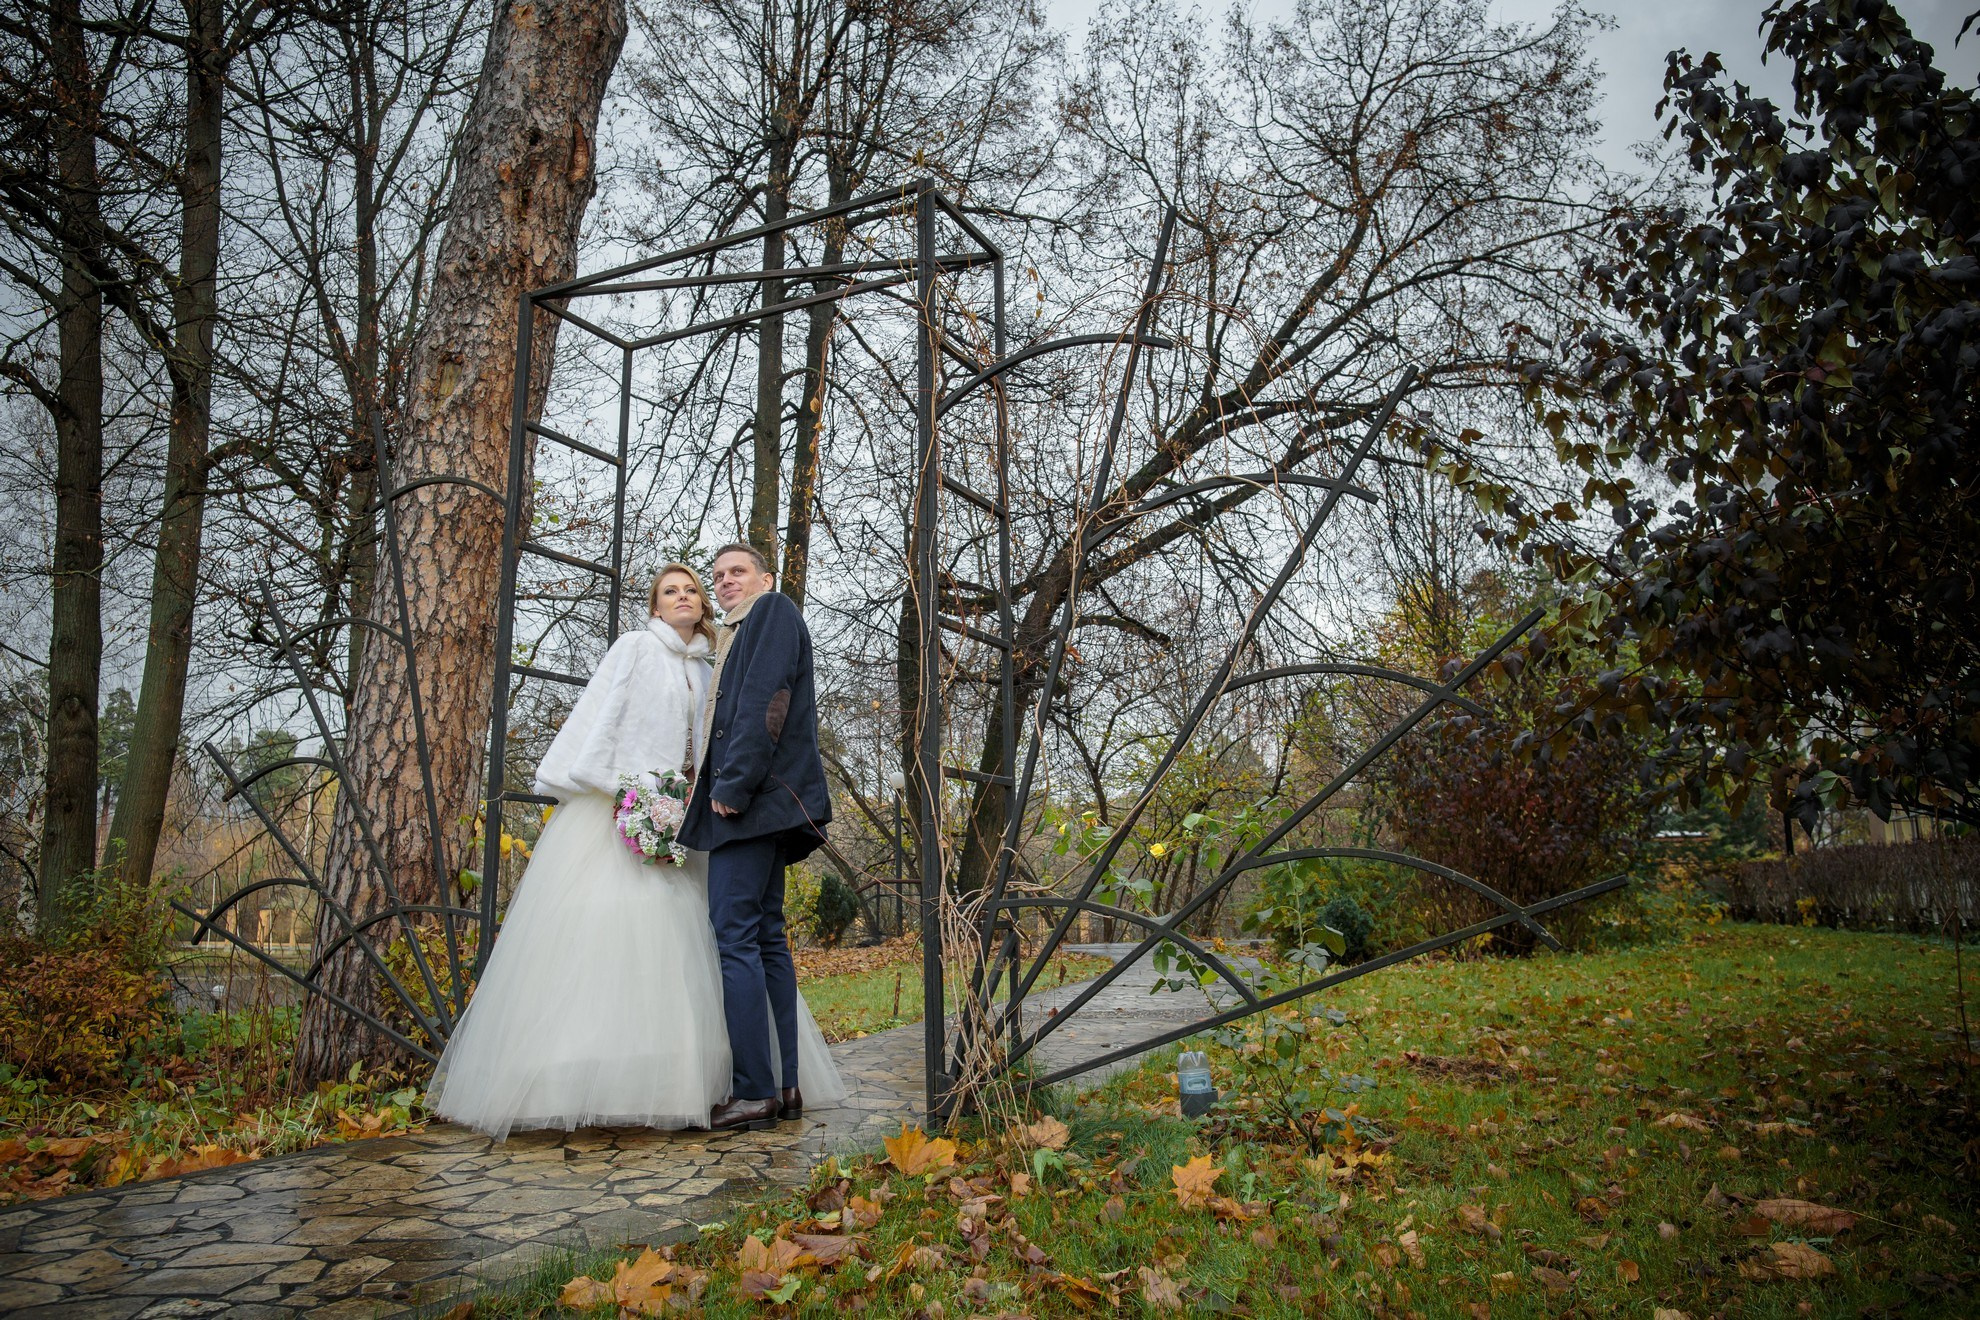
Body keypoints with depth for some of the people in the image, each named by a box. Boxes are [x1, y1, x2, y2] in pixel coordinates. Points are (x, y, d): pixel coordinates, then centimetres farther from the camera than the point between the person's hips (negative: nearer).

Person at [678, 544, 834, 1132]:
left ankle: (754, 1092, -8)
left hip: (756, 796, -10)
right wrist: (715, 788, 12)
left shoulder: (774, 609, 0)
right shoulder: (737, 635, 27)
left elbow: (766, 701, -13)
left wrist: (734, 784, -17)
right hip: (761, 801, 10)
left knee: (735, 935, -11)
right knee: (765, 935, 8)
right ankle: (786, 1086, 12)